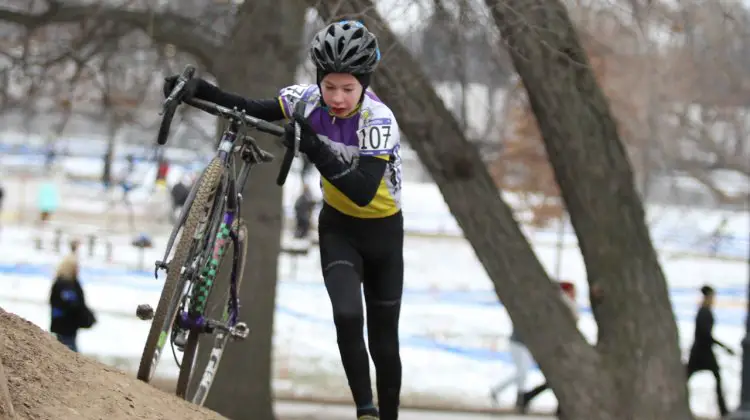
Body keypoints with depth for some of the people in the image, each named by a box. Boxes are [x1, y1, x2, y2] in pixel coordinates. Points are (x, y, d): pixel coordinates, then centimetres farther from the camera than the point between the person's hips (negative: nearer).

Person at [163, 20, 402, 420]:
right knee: (347, 315, -22)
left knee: (383, 338, 6)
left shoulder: (379, 121, -30)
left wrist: (314, 149, -47)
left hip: (382, 230, -2)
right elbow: (253, 111, -7)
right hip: (337, 226, 2)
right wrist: (200, 91, -21)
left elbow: (363, 192, -39)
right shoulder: (309, 99, -16)